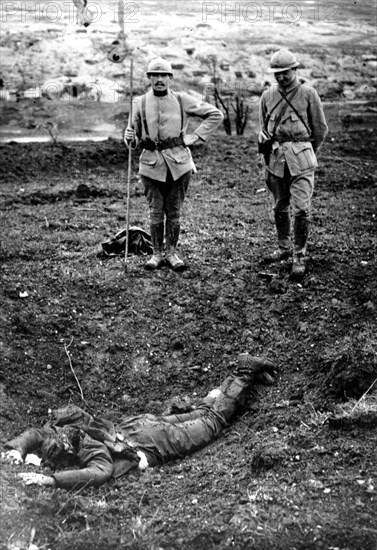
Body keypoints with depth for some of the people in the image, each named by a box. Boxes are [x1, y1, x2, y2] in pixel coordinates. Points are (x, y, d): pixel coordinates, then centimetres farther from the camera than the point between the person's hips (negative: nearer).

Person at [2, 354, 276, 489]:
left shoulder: (92, 449, -40)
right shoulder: (57, 434, -19)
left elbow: (100, 473, -59)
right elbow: (34, 434, -2)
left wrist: (50, 480, -63)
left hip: (156, 441, -6)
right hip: (136, 426, 6)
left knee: (214, 419, 16)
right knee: (201, 413, 26)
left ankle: (246, 373, 32)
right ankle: (239, 375, 43)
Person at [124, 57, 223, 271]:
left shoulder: (182, 100, 0)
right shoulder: (140, 103, 2)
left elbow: (216, 114, 5)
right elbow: (132, 130, 13)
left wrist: (195, 137, -1)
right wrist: (132, 139, -11)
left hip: (179, 162, 0)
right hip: (152, 163, 0)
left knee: (174, 211, 6)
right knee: (156, 211, 4)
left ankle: (172, 253, 18)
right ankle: (157, 254, 16)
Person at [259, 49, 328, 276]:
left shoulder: (308, 94, -3)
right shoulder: (267, 96, 8)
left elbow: (321, 129, 5)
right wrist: (264, 138, 4)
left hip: (301, 159, -4)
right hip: (275, 159, 4)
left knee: (301, 209, -9)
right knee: (280, 208, 13)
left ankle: (300, 256, 1)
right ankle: (284, 248, 30)